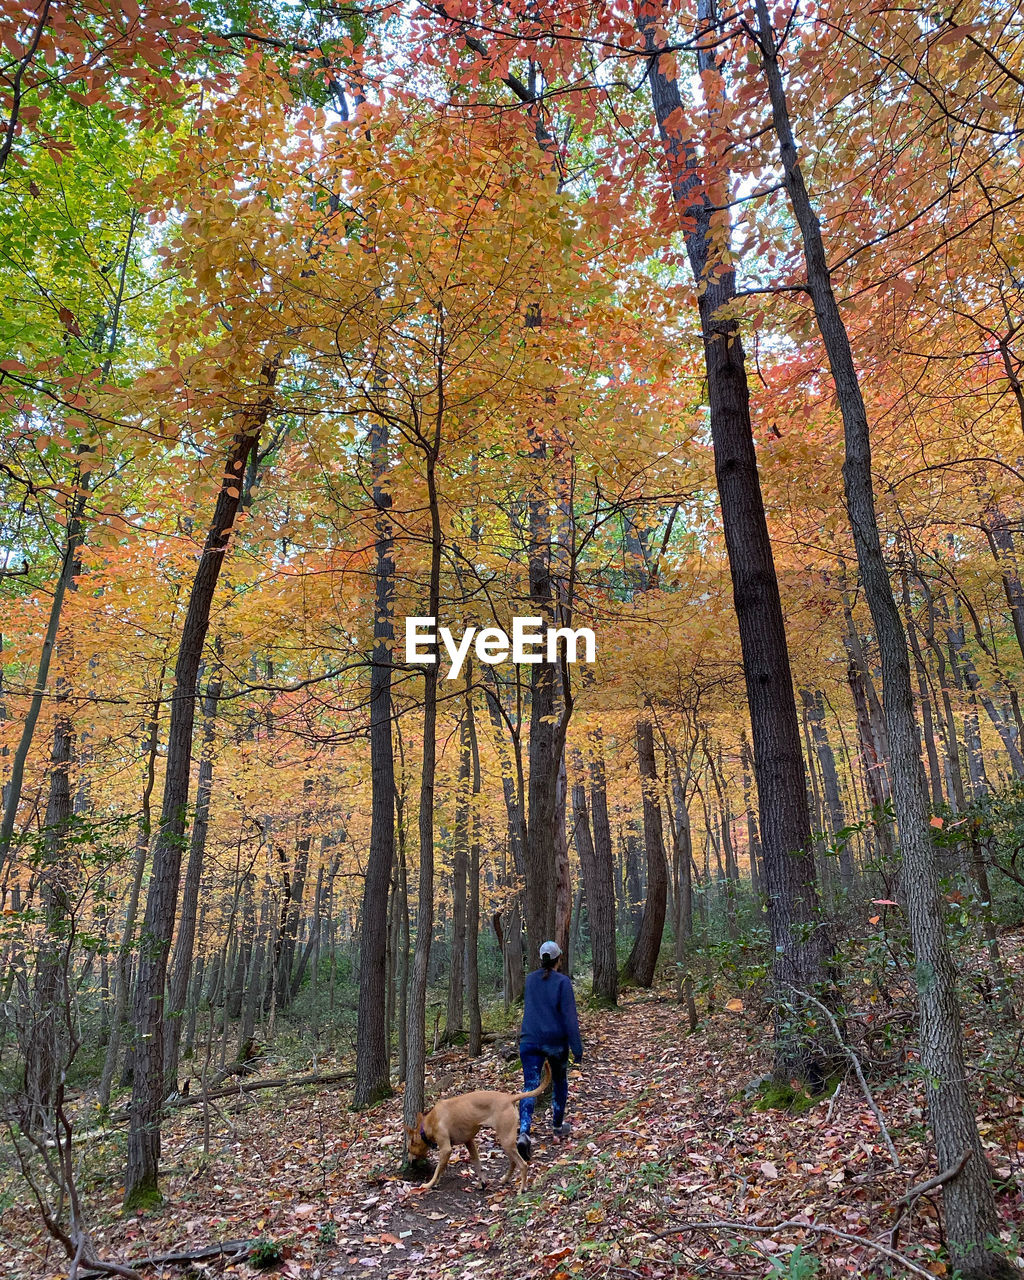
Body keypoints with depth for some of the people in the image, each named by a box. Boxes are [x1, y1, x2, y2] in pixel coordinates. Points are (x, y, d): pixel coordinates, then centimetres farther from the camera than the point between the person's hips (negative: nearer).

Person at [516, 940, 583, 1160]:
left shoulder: (530, 979, 5)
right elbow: (569, 1016, -14)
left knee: (530, 1087, -2)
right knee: (559, 1082, 21)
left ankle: (523, 1134, -21)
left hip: (530, 1040, 2)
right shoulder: (562, 981, -11)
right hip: (556, 1041, -2)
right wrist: (577, 1048, -10)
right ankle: (558, 1127, 34)